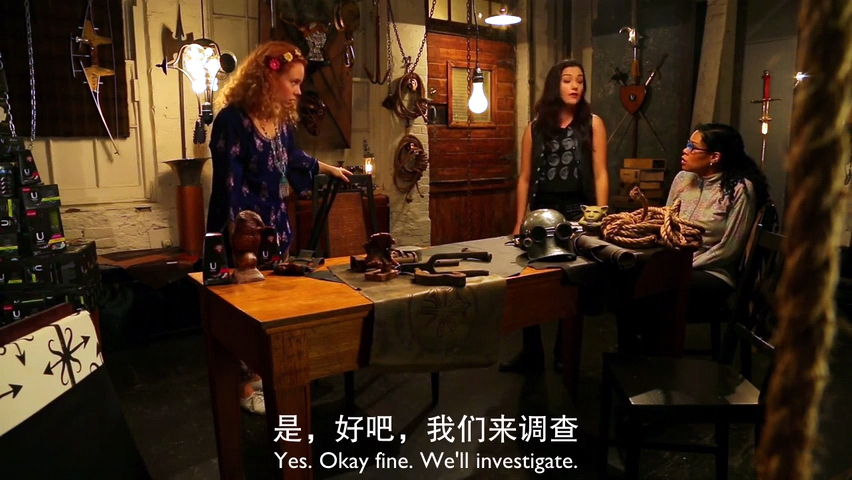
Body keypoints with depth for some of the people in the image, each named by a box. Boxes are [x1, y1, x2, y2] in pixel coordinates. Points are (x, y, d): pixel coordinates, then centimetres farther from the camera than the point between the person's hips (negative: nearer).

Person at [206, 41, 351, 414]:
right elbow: (228, 183, -20)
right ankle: (244, 385, 19)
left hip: (275, 224, 8)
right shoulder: (233, 119, -17)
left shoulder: (282, 119, 7)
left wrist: (329, 169, 40)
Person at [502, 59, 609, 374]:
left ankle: (565, 354, 25)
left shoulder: (592, 124, 2)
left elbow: (600, 175, -1)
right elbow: (525, 178, 6)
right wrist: (519, 223, 2)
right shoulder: (535, 128, 6)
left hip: (577, 213, -1)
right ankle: (532, 353, 17)